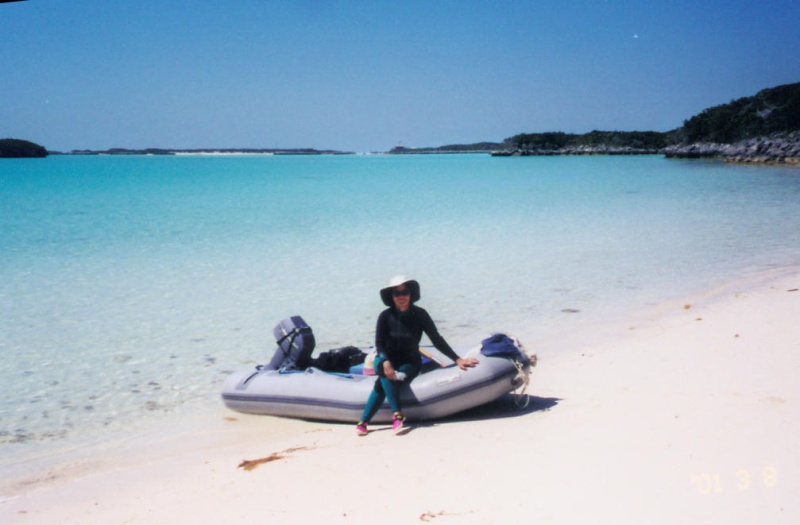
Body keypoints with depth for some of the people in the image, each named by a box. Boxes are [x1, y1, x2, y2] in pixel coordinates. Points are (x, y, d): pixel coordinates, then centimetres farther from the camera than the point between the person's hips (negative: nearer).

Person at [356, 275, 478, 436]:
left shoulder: (420, 315, -6)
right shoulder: (386, 316, -5)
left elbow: (437, 340, -5)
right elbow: (379, 343, -10)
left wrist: (457, 360, -12)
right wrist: (385, 362, -30)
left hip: (410, 363, -1)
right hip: (386, 360, 1)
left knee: (381, 383, -30)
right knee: (386, 374, -35)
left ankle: (363, 422, -31)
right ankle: (397, 415, -37)